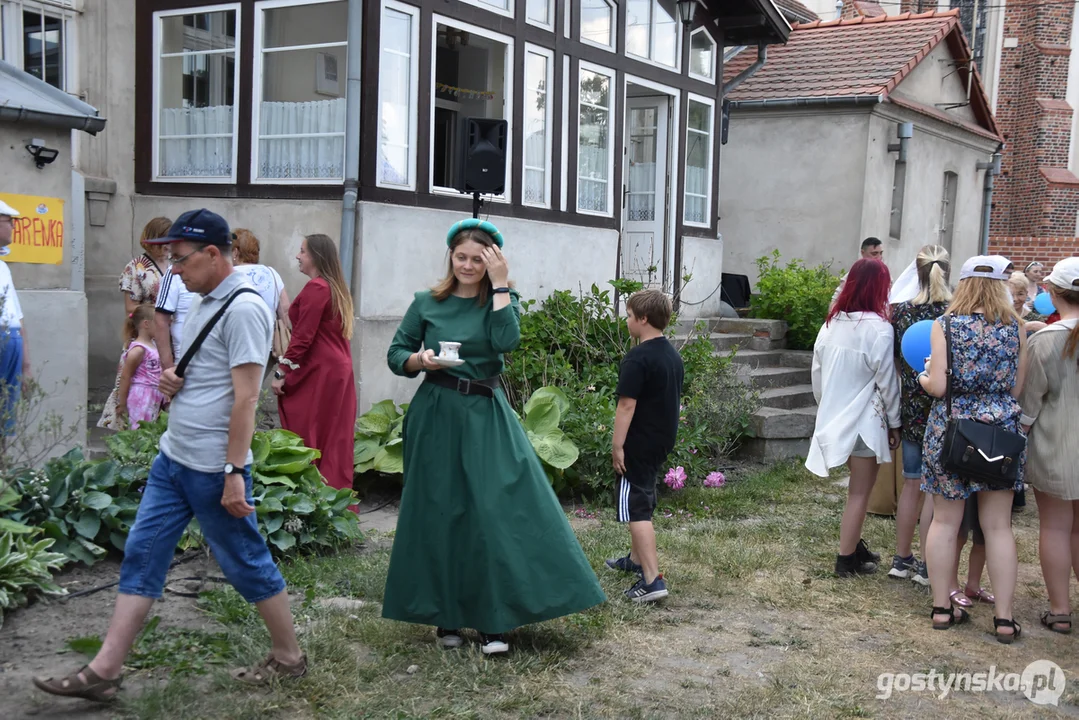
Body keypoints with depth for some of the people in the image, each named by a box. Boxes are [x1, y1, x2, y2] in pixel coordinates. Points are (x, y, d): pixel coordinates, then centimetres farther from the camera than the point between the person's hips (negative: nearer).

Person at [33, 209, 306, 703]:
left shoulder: (243, 308, -17)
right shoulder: (205, 302, 13)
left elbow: (245, 396, -21)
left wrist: (234, 473, -23)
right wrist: (172, 379, 2)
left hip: (213, 470, -9)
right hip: (172, 459, 9)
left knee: (247, 564, 4)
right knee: (141, 556, 8)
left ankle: (288, 657, 22)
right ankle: (104, 671, 13)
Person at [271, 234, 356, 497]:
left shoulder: (316, 288, -12)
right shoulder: (338, 288, 15)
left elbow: (303, 336, -16)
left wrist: (282, 372, -12)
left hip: (317, 374, -9)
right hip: (339, 370, 9)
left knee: (307, 440, -3)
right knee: (335, 442, 10)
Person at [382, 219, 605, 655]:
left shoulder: (501, 301, 4)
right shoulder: (427, 303, 6)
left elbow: (506, 341, -16)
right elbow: (396, 354, 8)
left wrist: (500, 284, -12)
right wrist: (420, 361, -13)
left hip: (486, 417, 0)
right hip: (436, 417, 1)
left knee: (496, 512, -7)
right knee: (439, 516, 4)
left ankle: (492, 621, 1)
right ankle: (444, 617, 18)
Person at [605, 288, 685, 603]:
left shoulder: (637, 359, -20)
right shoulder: (673, 355, 8)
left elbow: (627, 405, -22)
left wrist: (617, 446, -18)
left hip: (638, 445, -9)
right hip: (663, 441, 9)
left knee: (636, 509, -6)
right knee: (644, 501, 23)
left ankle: (652, 580, -12)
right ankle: (636, 559, 39)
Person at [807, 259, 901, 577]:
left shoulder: (832, 322, 4)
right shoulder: (878, 328, -16)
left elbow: (817, 371, 9)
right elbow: (886, 380, -12)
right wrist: (894, 423, -2)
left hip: (835, 417, 7)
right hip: (865, 419, -7)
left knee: (859, 487, 21)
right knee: (860, 492, 3)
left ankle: (854, 545, 28)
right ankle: (847, 559, 8)